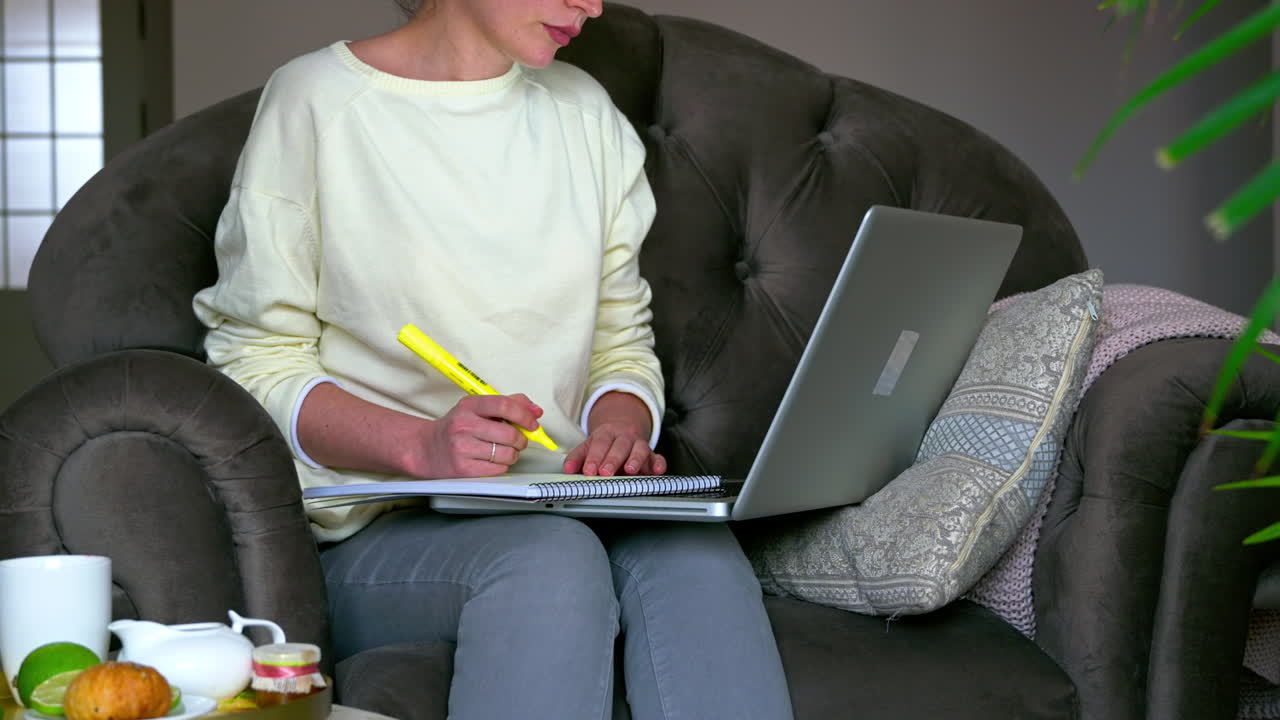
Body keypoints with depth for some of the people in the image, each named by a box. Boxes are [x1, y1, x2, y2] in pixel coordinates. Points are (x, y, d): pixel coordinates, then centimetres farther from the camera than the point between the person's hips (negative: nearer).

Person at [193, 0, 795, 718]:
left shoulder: (585, 111, 16)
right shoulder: (316, 102, -2)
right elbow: (255, 365, -4)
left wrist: (619, 430, -8)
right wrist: (422, 445, -21)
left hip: (566, 504, 4)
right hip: (379, 528, -4)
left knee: (692, 548, -31)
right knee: (551, 557, -37)